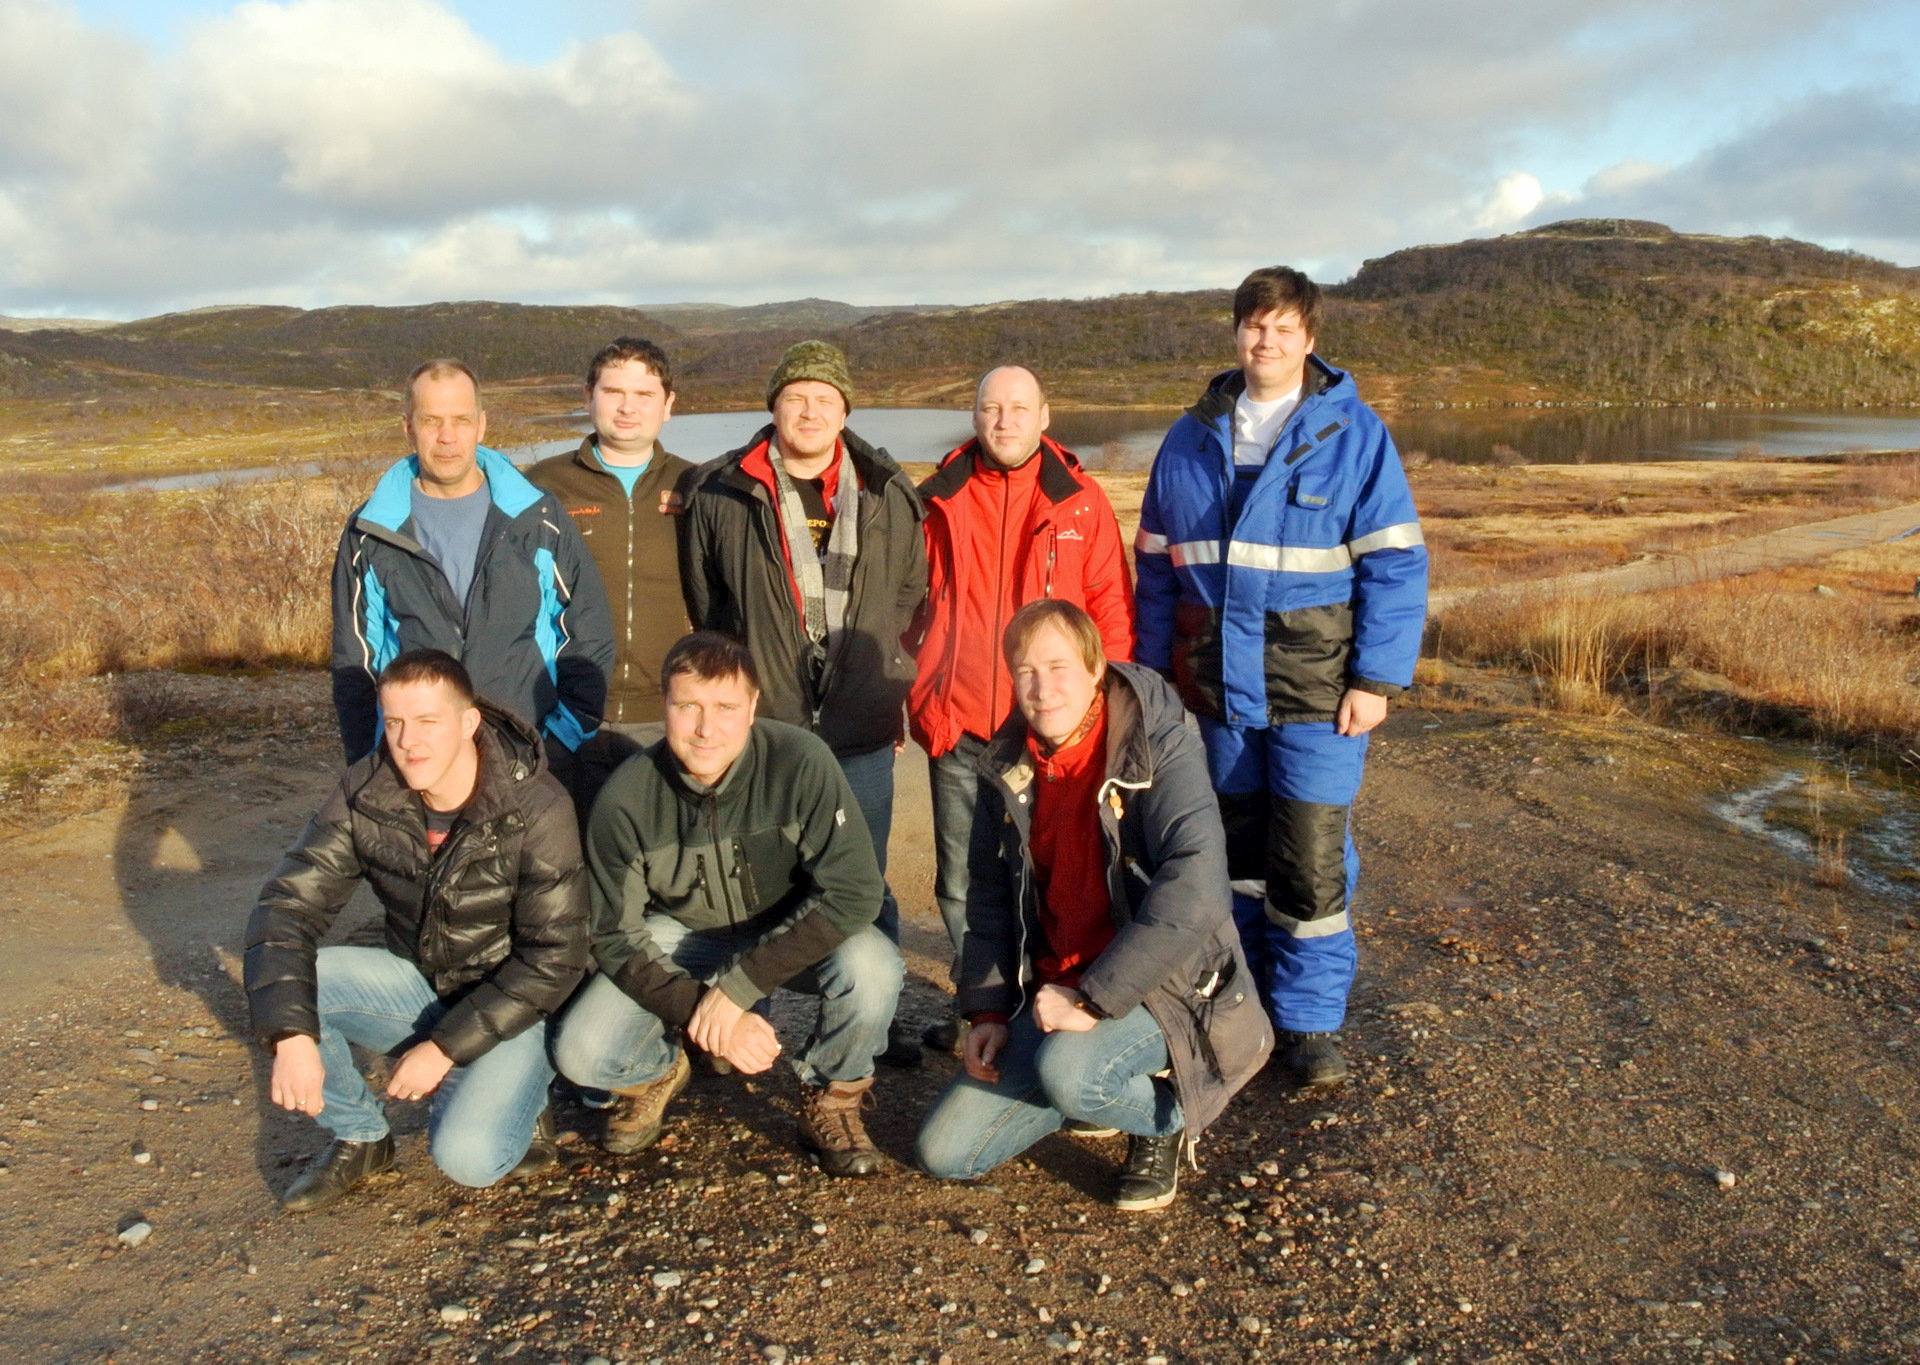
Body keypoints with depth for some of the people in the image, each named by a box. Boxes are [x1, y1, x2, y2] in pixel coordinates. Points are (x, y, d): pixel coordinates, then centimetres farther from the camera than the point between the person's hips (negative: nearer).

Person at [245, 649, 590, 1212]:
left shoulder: (536, 810, -23)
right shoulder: (365, 794, -11)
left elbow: (553, 959, -20)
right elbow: (287, 907, -14)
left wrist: (446, 1047, -22)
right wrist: (291, 1033, -28)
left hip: (513, 1003, -5)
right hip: (418, 984, 5)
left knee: (468, 1156, -28)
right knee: (281, 981, -19)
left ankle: (516, 1106, 9)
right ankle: (360, 1136, 4)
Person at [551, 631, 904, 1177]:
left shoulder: (801, 762, -27)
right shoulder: (625, 799, -20)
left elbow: (853, 892, -29)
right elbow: (618, 938, -12)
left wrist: (738, 985, -32)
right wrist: (702, 1013, -26)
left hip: (795, 937, -1)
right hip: (680, 939, 2)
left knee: (872, 969, -33)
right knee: (581, 1054, -19)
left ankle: (830, 1099, -1)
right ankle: (655, 1074, 19)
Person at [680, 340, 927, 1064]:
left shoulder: (888, 495, 7)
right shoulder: (720, 495, 1)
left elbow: (910, 597, 14)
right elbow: (703, 608, 9)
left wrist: (889, 689, 10)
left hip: (860, 733, 2)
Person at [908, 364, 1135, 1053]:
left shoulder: (1081, 503, 3)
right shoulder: (940, 501, 7)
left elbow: (1112, 612, 4)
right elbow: (913, 608, 14)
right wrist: (923, 702, 7)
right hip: (958, 732, 2)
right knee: (961, 884, 10)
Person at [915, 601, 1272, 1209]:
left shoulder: (1160, 752, -17)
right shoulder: (1007, 769, 3)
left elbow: (1193, 893, -29)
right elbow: (989, 895, 11)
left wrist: (1093, 999, -28)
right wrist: (987, 1010, 0)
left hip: (1162, 987, -6)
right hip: (1052, 989, 6)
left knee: (1066, 1070, -36)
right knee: (943, 1151, -1)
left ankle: (1163, 1116, 0)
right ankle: (1110, 1086, 19)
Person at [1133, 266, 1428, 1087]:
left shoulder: (1354, 434, -2)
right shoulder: (1191, 438, 9)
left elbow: (1395, 565, -4)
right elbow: (1156, 563, 13)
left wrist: (1377, 678, -11)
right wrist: (1154, 671, 8)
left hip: (1314, 686, -3)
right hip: (1214, 684, 4)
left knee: (1312, 859, -4)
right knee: (1235, 848, 14)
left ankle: (1311, 1019, 14)